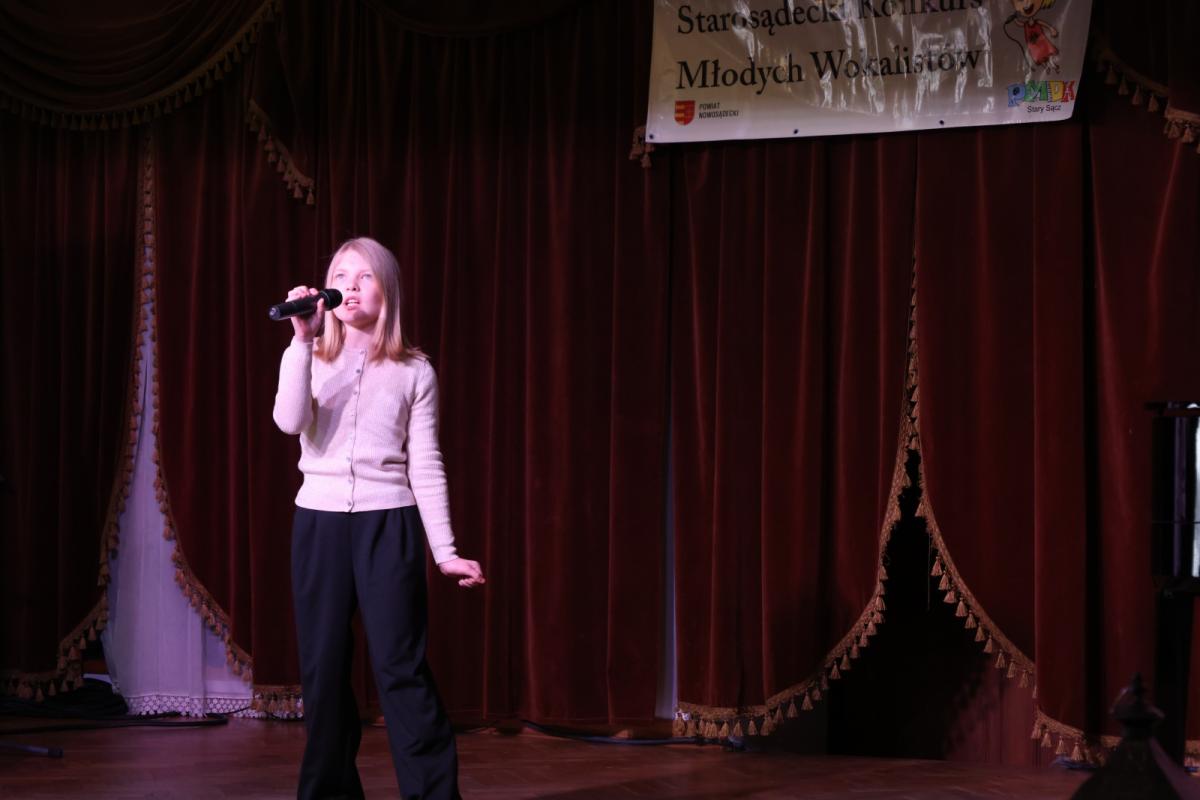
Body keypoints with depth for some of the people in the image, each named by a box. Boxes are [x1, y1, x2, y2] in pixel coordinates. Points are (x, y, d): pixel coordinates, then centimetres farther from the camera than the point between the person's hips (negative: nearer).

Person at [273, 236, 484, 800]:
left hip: (388, 522, -2)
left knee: (399, 667, -9)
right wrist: (303, 339, -17)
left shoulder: (413, 371, 5)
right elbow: (290, 422, -12)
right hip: (319, 521, 2)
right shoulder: (309, 360, 8)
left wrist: (445, 551, -1)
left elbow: (425, 466, 4)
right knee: (323, 668, 4)